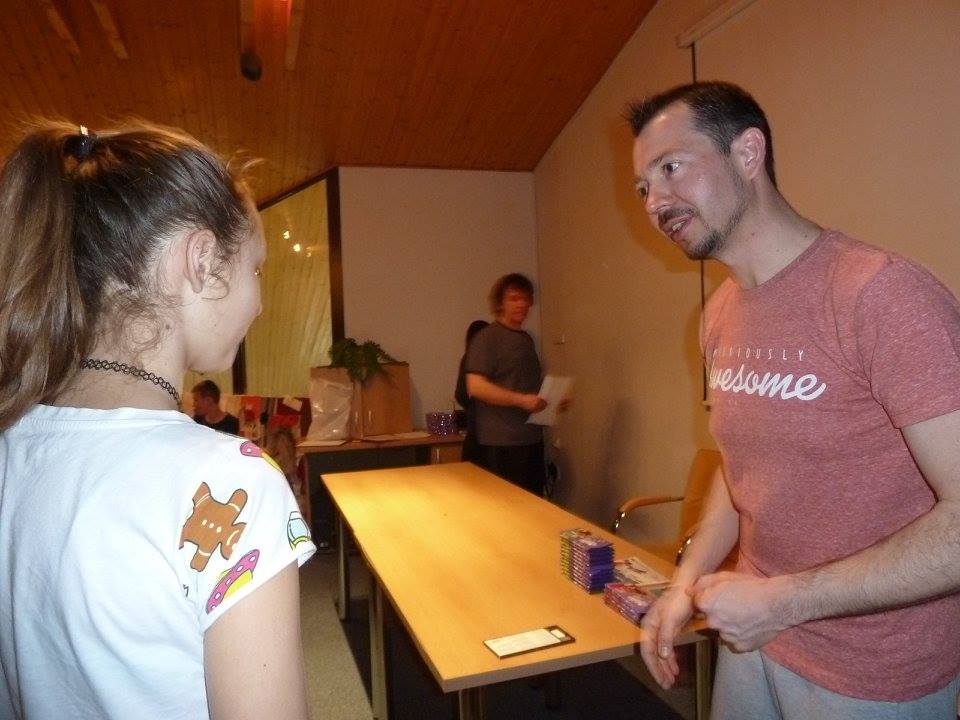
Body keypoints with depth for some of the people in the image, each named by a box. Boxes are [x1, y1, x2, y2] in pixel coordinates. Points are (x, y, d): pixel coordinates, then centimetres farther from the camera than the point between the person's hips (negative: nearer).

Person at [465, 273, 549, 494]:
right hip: (500, 443, -7)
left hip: (532, 439, 7)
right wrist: (521, 400, -21)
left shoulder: (527, 339, 16)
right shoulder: (487, 338, -8)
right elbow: (475, 386, -18)